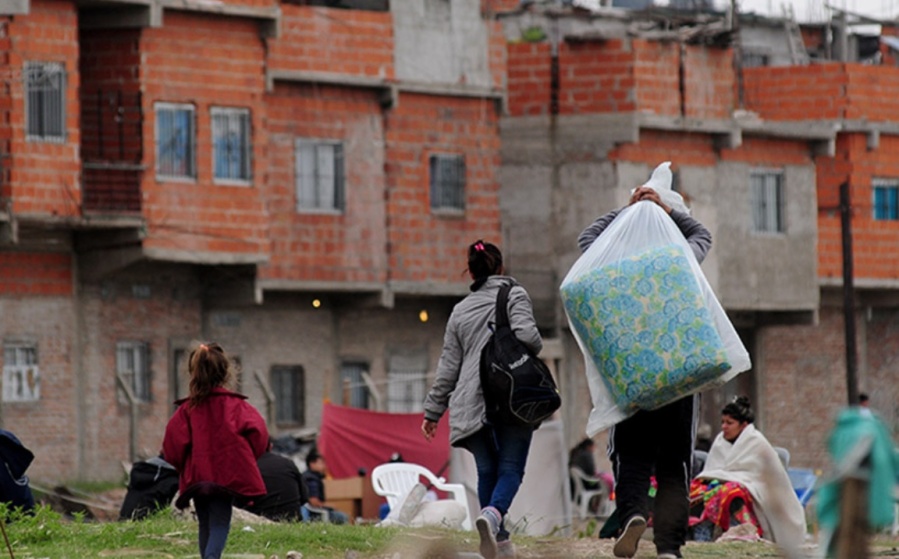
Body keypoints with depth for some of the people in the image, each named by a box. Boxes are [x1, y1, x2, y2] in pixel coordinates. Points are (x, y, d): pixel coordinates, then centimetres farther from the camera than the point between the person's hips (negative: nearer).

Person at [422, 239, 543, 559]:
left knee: (487, 470, 11)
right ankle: (493, 514, -33)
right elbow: (526, 335, -13)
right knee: (511, 468, -5)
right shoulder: (514, 296, 4)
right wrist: (535, 350, 11)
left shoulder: (460, 311, 17)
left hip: (472, 404, 4)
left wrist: (433, 411, 19)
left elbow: (448, 367, 15)